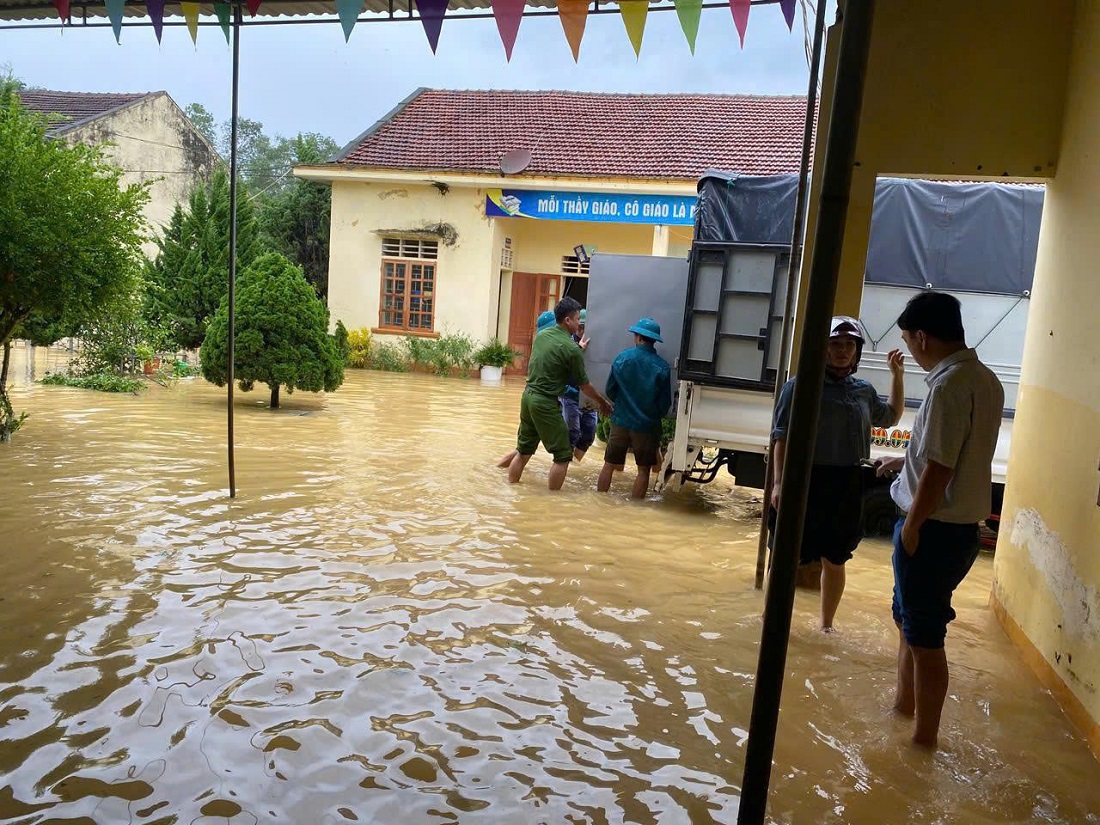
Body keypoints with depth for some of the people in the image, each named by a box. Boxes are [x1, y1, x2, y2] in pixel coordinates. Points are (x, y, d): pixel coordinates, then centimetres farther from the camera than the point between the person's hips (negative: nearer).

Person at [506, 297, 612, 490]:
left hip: (528, 396, 8)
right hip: (546, 403, -8)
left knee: (523, 450, 18)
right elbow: (583, 385, -4)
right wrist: (602, 402, 11)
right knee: (563, 456, 4)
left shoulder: (541, 335, 6)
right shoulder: (571, 349, -14)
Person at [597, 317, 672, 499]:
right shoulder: (662, 367, -11)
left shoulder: (622, 357, -8)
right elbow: (665, 403, -4)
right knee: (643, 470, 12)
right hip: (647, 426, -1)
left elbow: (610, 391, 1)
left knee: (609, 465, 14)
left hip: (621, 421, 1)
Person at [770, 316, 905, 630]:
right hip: (807, 480, -5)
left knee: (835, 560, 15)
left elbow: (891, 417, 29)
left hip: (847, 485, 5)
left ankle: (827, 625, 31)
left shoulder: (864, 390, 9)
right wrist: (779, 482, -16)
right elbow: (782, 437, -10)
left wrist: (897, 375, 18)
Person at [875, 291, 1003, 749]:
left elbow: (939, 469, -23)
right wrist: (906, 461, 26)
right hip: (960, 524, 9)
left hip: (934, 528, -9)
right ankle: (903, 704, 38)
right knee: (908, 619, 23)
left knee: (924, 636, 4)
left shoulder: (949, 385, -21)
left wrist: (911, 527, -14)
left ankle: (924, 738, 19)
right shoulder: (985, 379, 8)